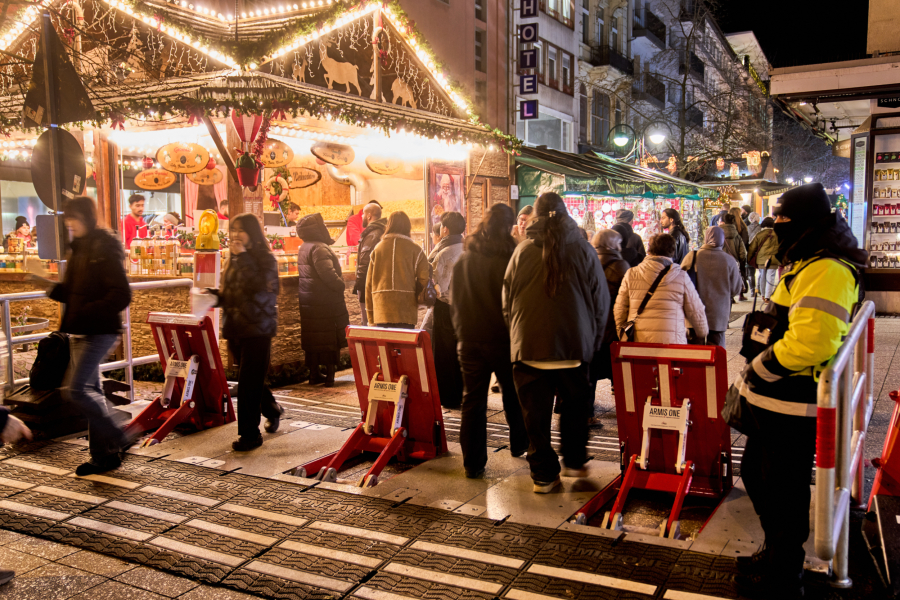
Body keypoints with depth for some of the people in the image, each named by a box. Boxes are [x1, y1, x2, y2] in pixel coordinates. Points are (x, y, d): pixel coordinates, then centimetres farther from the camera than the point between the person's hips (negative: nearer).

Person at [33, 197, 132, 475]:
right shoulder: (79, 249, 14)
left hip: (99, 332, -9)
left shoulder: (105, 249, -13)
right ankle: (103, 455, 20)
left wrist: (85, 313, -22)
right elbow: (74, 293, 19)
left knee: (75, 389, -13)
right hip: (81, 332, 9)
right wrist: (52, 287, 1)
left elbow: (121, 296, -19)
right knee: (90, 391, 11)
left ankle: (116, 440, 3)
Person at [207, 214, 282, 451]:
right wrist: (216, 295, 1)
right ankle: (272, 410, 39)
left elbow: (257, 285, -24)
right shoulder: (235, 260, 15)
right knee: (252, 379, 16)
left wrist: (242, 256, -19)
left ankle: (250, 434, 1)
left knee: (248, 382, -7)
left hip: (257, 328, -7)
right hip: (236, 328, 7)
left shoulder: (265, 258, -6)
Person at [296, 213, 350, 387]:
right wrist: (341, 285, -9)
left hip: (309, 303, 9)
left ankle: (314, 375, 19)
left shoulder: (303, 249, 15)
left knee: (313, 340, 13)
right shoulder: (318, 248, -16)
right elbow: (328, 274, -25)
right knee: (331, 340, -2)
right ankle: (330, 376, 0)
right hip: (326, 302, -9)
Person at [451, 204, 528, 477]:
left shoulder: (462, 261, 1)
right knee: (512, 394, 18)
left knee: (473, 399, 6)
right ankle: (519, 444, 35)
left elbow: (454, 300, 10)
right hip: (503, 338, -3)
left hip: (469, 339, 3)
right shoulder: (509, 259, -13)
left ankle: (473, 463, 8)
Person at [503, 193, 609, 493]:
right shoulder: (583, 250, -1)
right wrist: (593, 342, 14)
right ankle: (573, 461, 27)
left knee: (536, 413, 7)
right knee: (575, 406, 20)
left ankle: (543, 475, 14)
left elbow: (507, 301, 6)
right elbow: (601, 301, 4)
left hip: (528, 346, 0)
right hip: (575, 345, 0)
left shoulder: (522, 251, 0)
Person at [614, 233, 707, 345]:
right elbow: (696, 312, 9)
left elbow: (619, 310, 10)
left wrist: (621, 336, 25)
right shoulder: (681, 277, 3)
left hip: (636, 344, 2)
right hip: (672, 344, -1)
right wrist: (703, 335, 27)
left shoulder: (631, 274, 5)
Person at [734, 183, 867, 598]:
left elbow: (809, 343, -32)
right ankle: (776, 558, 40)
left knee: (783, 494, 4)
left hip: (793, 408, -11)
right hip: (775, 402, 11)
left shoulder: (826, 271, -21)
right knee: (755, 476, 22)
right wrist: (751, 384, 17)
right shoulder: (806, 265, 15)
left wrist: (756, 371, -18)